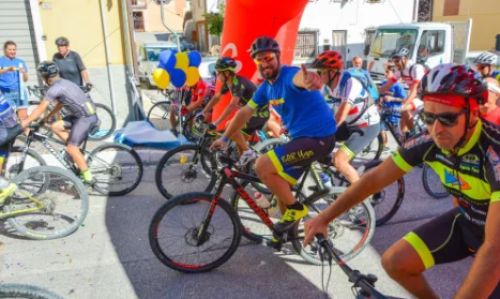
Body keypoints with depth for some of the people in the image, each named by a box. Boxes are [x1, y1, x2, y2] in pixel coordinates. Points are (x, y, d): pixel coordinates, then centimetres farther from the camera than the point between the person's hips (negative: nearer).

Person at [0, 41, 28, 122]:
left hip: (20, 92, 3)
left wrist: (24, 72, -10)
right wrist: (7, 70, -39)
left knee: (23, 117, 0)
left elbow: (25, 79, 11)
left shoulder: (20, 62, 12)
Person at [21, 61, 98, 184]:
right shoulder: (63, 83, 16)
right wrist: (47, 117, 28)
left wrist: (25, 122, -4)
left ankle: (88, 178, 0)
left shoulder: (55, 88, -13)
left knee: (71, 149, -6)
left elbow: (41, 108, -12)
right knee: (55, 127, 13)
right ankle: (77, 152, 16)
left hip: (86, 117, -9)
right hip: (82, 114, 9)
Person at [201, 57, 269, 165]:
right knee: (240, 141, 8)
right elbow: (216, 98, 11)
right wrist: (202, 113, 8)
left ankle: (248, 152, -11)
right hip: (251, 112, 9)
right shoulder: (228, 83, 2)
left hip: (260, 113, -9)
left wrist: (216, 123, -37)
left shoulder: (239, 82, -25)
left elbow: (232, 105, -34)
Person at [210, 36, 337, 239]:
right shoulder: (266, 87, 8)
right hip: (301, 137, 9)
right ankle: (290, 229, 35)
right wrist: (224, 138, 18)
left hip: (319, 137, -9)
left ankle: (295, 208, -1)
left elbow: (300, 77, -44)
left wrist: (310, 79, -68)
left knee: (262, 166, -20)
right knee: (281, 187, 14)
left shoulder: (289, 75, -18)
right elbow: (245, 112, 17)